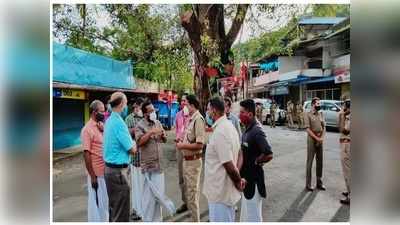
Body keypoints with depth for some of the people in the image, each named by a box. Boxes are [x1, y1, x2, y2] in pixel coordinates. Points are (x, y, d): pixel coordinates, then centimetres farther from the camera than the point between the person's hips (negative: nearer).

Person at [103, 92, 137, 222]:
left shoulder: (109, 120, 8)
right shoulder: (119, 122, -19)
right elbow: (132, 150, -16)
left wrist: (131, 133, 3)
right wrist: (134, 142, 3)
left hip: (109, 168, 9)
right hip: (119, 170, -9)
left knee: (113, 207, 21)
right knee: (121, 211, 3)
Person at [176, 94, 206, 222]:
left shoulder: (198, 119, -20)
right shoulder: (191, 119, 9)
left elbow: (199, 144, -24)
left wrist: (182, 146, -16)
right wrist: (181, 142, 3)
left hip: (193, 161, -9)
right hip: (187, 160, 9)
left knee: (192, 192, 2)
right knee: (188, 191, 21)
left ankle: (196, 220, 16)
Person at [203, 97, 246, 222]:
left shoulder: (219, 132, -24)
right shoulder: (229, 125, 6)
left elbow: (229, 166, -25)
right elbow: (239, 154, 11)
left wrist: (238, 182, -8)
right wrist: (238, 180, 9)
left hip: (220, 191, -9)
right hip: (225, 190, 9)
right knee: (228, 220, 24)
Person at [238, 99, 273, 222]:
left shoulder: (257, 131, -24)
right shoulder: (248, 129, 5)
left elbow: (269, 155, -31)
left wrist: (255, 162, -16)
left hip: (253, 177, -9)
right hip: (246, 176, 9)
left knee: (253, 215, 7)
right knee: (246, 212, 25)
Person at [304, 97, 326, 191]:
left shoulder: (321, 114, 10)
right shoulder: (308, 114, -7)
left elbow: (324, 127, 9)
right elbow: (308, 129, -13)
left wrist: (322, 138, -6)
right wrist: (316, 138, -15)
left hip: (320, 140, 6)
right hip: (312, 140, -5)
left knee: (320, 162, 11)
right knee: (310, 162, 0)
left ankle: (319, 182, 23)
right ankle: (308, 184, 7)